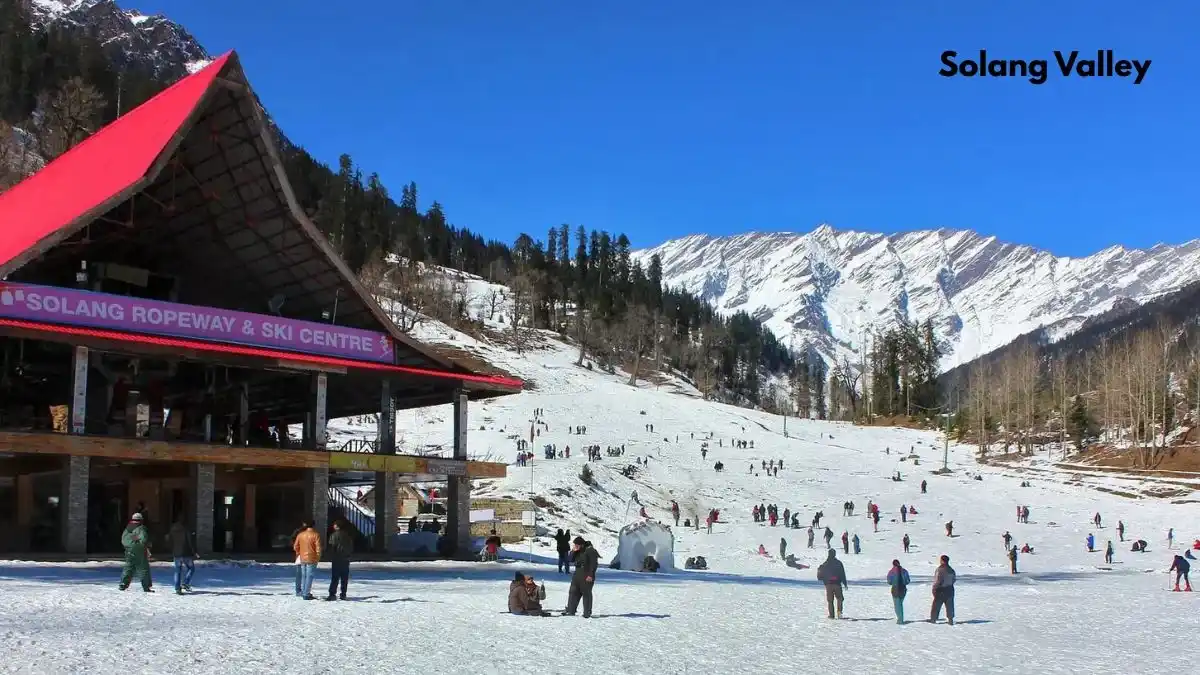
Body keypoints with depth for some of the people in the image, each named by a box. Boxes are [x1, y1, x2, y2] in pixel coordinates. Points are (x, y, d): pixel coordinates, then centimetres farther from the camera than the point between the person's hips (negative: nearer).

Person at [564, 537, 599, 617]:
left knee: (586, 594, -2)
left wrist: (590, 575, -19)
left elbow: (594, 564, -14)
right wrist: (573, 551, -3)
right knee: (573, 592, 6)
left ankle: (587, 613, 5)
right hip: (577, 575, 8)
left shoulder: (590, 551, -11)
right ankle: (570, 610, 11)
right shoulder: (578, 552, 13)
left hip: (587, 576, -8)